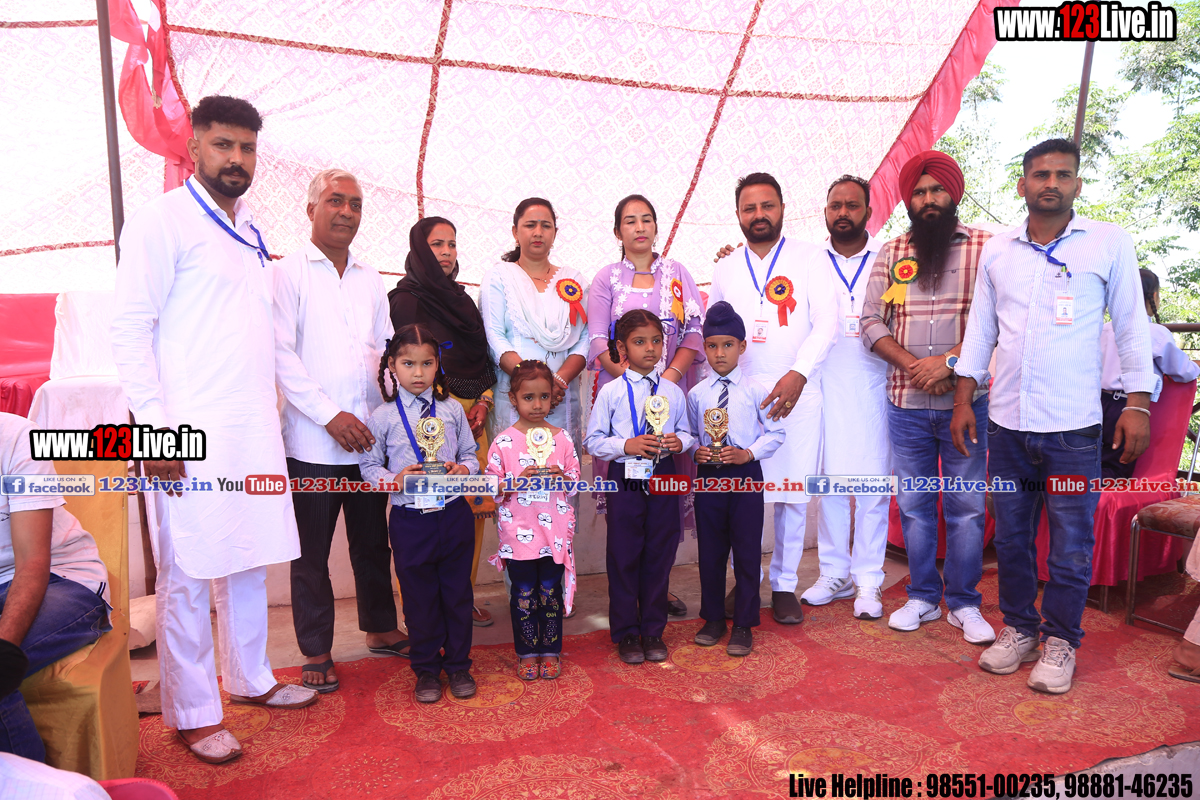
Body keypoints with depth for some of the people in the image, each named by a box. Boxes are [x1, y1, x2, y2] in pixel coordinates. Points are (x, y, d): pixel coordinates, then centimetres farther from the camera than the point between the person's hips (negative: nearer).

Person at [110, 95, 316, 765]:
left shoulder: (254, 230, 16)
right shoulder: (162, 221, -4)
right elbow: (130, 327, -9)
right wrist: (153, 424, -15)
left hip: (256, 430, 7)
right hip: (190, 433, -7)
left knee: (251, 560, 14)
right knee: (189, 572, 1)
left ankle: (250, 678, 31)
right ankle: (192, 712, 15)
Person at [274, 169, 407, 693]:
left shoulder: (369, 280, 14)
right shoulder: (288, 273, -1)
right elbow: (281, 354, -9)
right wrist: (331, 415, -14)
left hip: (369, 438, 5)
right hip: (312, 441, -4)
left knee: (372, 542, 15)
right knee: (311, 551, 5)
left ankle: (380, 630, 31)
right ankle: (316, 651, 19)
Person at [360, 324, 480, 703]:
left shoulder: (452, 410, 3)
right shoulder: (382, 417, -2)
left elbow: (471, 454, 10)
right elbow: (369, 465, 2)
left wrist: (464, 468, -12)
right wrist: (393, 480, -16)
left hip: (454, 514, 2)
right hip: (410, 519, -1)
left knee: (457, 592, 11)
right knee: (419, 597, 10)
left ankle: (458, 665, 29)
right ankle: (426, 669, 28)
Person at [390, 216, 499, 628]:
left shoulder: (460, 298, 20)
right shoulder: (406, 299, -1)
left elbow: (483, 357, 18)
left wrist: (483, 402, 3)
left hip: (473, 412, 7)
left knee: (476, 506, 4)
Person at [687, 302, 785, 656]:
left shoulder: (756, 390, -2)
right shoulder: (696, 394, 4)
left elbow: (775, 432, 0)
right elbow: (689, 435, 12)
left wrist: (749, 453, -13)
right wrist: (695, 451, -9)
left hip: (746, 474, -2)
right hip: (708, 477, 2)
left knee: (747, 550, 3)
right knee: (710, 551, 10)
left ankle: (744, 624, 17)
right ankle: (713, 619, 27)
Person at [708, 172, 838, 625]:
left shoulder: (808, 258, 5)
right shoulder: (725, 268, 14)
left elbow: (826, 323, -3)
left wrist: (798, 374, -16)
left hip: (797, 392, -2)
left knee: (793, 493, 1)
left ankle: (784, 585, 15)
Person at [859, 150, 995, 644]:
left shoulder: (985, 248, 1)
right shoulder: (892, 253, 8)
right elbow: (872, 322, 3)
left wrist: (950, 361, -19)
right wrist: (913, 366, -11)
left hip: (965, 403, -2)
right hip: (906, 405, 2)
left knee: (966, 507, 5)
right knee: (913, 506, 10)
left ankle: (964, 602, 20)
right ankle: (922, 597, 25)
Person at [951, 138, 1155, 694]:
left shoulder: (1109, 243, 0)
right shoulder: (997, 250, 8)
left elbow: (1131, 327, 2)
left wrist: (1138, 403, -3)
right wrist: (963, 399, 8)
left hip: (1073, 425, -3)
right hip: (1006, 422, 3)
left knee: (1070, 543, 4)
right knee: (1011, 535, 11)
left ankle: (1061, 641, 20)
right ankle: (1019, 629, 27)